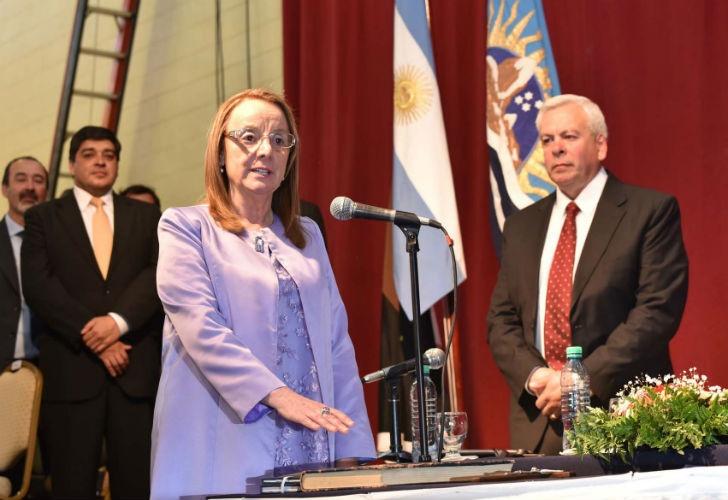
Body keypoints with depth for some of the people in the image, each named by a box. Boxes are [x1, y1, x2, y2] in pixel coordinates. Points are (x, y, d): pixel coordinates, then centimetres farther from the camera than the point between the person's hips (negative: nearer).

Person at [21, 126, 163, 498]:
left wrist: (118, 320, -16)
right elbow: (38, 286, -2)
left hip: (136, 369, 1)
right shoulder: (43, 218, 10)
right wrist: (92, 338, -12)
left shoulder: (146, 217, 15)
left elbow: (161, 274, 1)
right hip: (71, 368, -1)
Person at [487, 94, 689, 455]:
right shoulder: (521, 226, 15)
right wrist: (534, 376, -7)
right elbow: (501, 320, 12)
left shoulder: (651, 210, 0)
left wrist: (584, 380, -15)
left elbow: (659, 310, -9)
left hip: (621, 418, -4)